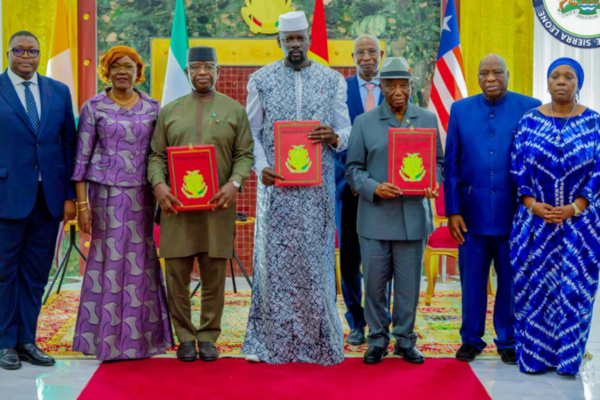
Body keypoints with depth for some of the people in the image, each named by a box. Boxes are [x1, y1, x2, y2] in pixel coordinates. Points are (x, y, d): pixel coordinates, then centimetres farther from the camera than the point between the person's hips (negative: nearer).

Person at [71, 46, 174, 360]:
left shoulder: (152, 108, 8)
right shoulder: (93, 108, 1)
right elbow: (81, 157, -1)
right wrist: (82, 203, -6)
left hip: (142, 195, 2)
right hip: (106, 193, -2)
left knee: (141, 263, 4)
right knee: (110, 261, 0)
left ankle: (139, 337, 15)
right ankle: (109, 338, 12)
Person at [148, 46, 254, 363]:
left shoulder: (235, 111, 9)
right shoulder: (169, 111, 12)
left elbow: (245, 155, 4)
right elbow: (157, 155, 9)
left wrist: (234, 183, -13)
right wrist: (159, 184, -8)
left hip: (217, 205, -1)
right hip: (176, 205, 1)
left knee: (214, 276, 3)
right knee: (176, 274, 2)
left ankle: (208, 337, 14)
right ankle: (185, 337, 14)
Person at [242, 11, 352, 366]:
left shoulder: (333, 80, 8)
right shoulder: (261, 80, 7)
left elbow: (347, 132, 8)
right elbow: (252, 132, 6)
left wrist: (334, 137, -16)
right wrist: (261, 166, -10)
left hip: (318, 188, 1)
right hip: (276, 184, 0)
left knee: (316, 259, 3)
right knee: (273, 259, 0)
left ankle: (318, 340, 13)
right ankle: (269, 340, 8)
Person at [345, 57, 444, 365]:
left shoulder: (428, 119, 10)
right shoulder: (364, 122, 5)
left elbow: (438, 161, 13)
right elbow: (353, 169, 3)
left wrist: (434, 183, -8)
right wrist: (374, 188, -15)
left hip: (413, 216, 1)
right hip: (375, 216, -1)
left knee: (409, 284, 7)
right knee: (374, 282, 5)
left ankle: (405, 340, 22)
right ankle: (377, 340, 20)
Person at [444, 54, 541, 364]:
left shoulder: (529, 108, 0)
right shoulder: (460, 110, 6)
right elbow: (451, 164, 4)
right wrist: (452, 210, -2)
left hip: (513, 213, -1)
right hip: (473, 213, 1)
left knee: (511, 281, 9)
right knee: (472, 280, 9)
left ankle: (508, 342, 24)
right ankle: (471, 339, 24)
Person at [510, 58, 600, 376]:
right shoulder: (530, 120, 3)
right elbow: (518, 168, 2)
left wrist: (574, 208, -12)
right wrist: (532, 205, -11)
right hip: (535, 221, 1)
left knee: (574, 288, 2)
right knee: (534, 288, 4)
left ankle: (568, 356, 14)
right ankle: (533, 355, 15)